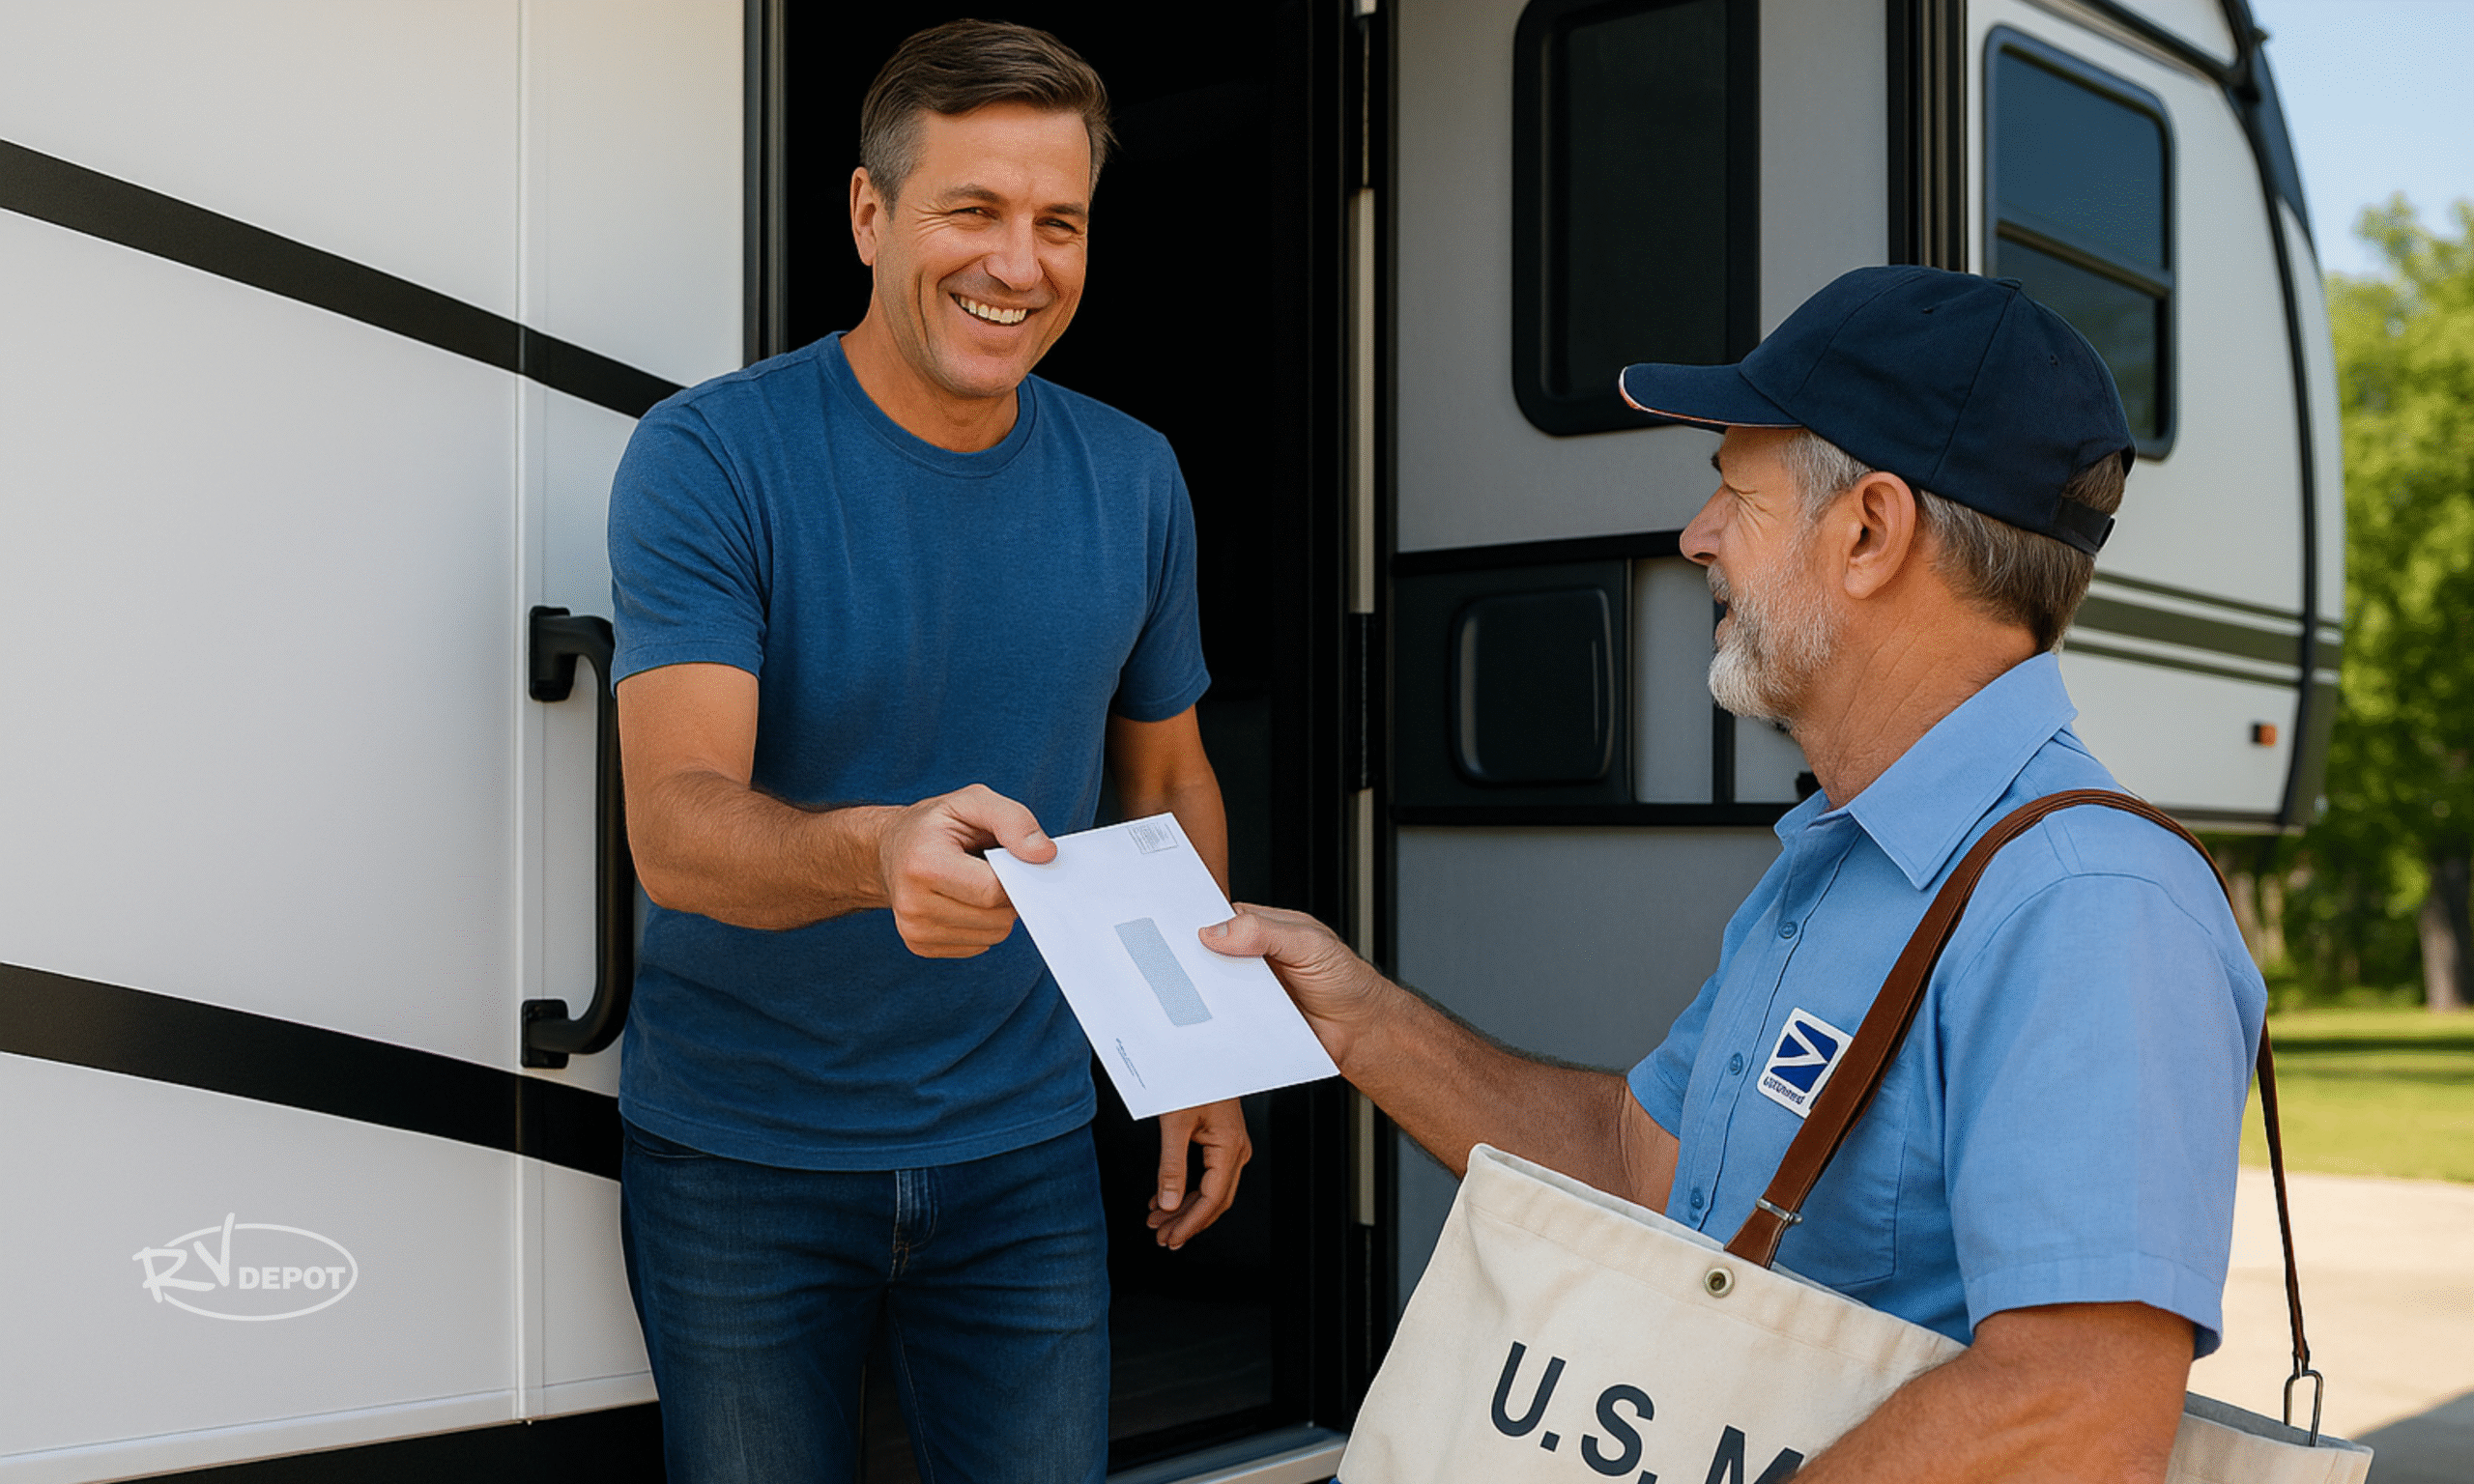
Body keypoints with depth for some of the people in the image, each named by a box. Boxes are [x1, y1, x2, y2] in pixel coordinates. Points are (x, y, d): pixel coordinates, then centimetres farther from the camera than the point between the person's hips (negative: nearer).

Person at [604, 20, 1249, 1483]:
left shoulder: (1134, 479, 0)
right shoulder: (711, 457, -14)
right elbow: (676, 825, -25)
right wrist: (877, 852, -46)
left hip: (1023, 1148, 3)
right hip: (742, 1152, -3)